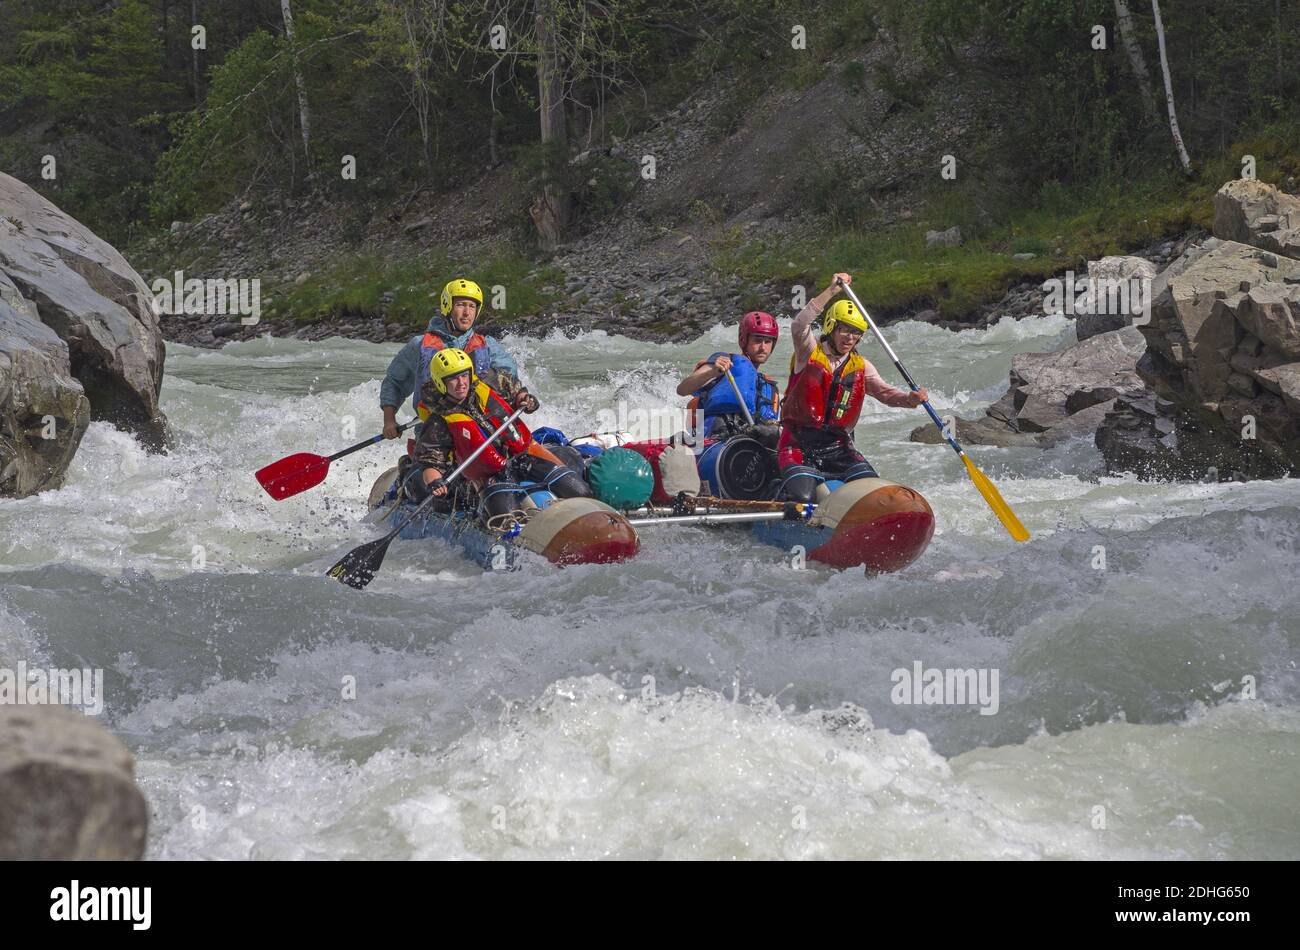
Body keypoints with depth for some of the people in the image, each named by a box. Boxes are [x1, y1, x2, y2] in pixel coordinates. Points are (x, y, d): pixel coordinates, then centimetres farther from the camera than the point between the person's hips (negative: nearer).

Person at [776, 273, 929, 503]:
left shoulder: (860, 367, 11)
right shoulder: (810, 352, -3)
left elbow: (884, 391, 0)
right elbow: (799, 326, -22)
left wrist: (910, 398, -23)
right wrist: (832, 291, -30)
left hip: (838, 446, 4)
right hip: (800, 445, -4)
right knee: (802, 497, -25)